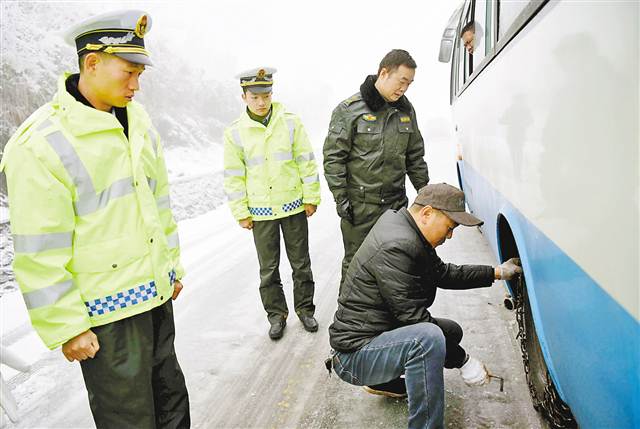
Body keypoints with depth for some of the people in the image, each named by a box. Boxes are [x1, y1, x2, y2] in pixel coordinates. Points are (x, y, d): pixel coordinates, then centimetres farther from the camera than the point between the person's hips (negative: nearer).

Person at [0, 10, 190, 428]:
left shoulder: (137, 119, 4)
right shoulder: (41, 144, -19)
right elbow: (39, 254, -17)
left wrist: (172, 266, 15)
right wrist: (66, 329, -13)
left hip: (156, 294, 7)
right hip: (105, 313, -7)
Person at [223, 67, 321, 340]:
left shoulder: (290, 122, -4)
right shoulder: (235, 132, -3)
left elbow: (306, 162, 0)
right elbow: (233, 176, 0)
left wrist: (311, 197, -1)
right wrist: (241, 213, -1)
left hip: (293, 206, 0)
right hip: (260, 212, 0)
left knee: (301, 263, 12)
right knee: (268, 269, 11)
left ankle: (305, 309, 30)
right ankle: (276, 314, 28)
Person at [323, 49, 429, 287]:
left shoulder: (406, 110, 11)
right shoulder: (349, 109, -7)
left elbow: (415, 157, 17)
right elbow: (333, 157, -8)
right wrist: (341, 198, -11)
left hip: (395, 204, 5)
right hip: (359, 205, -5)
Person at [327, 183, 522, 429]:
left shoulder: (401, 224, 5)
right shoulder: (396, 247, -26)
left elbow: (442, 273, 15)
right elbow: (414, 317, -24)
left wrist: (496, 273, 11)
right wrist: (463, 361, -15)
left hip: (381, 331, 11)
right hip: (355, 355, -10)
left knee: (453, 331, 16)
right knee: (428, 337, -33)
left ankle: (388, 380, 24)